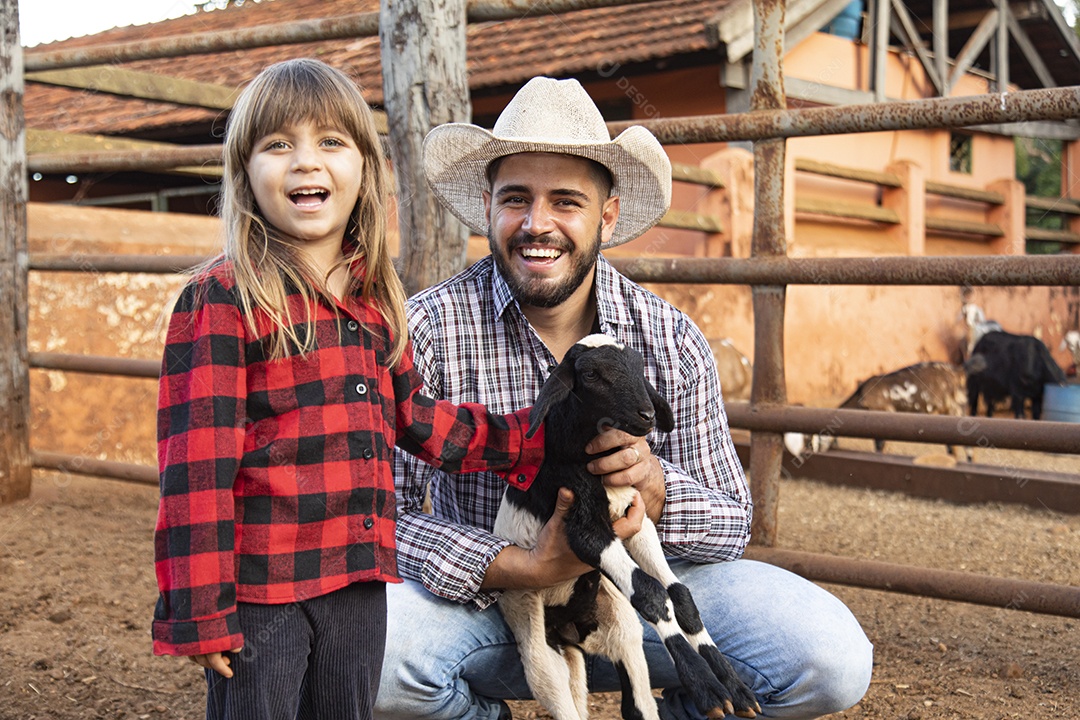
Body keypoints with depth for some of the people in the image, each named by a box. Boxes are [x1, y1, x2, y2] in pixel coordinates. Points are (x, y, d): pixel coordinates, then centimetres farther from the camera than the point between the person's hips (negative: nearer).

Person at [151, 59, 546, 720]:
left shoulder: (377, 302, 9)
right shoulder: (222, 299, -11)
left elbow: (417, 420, 18)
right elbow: (196, 466, -14)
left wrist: (534, 439, 12)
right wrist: (202, 613, -15)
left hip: (361, 580, 6)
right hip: (260, 590, -6)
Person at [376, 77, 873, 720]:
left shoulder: (673, 342, -7)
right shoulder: (429, 329, -14)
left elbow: (732, 526, -4)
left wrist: (652, 484, -26)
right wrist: (524, 566, -30)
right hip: (488, 601, -1)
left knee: (833, 658, -20)